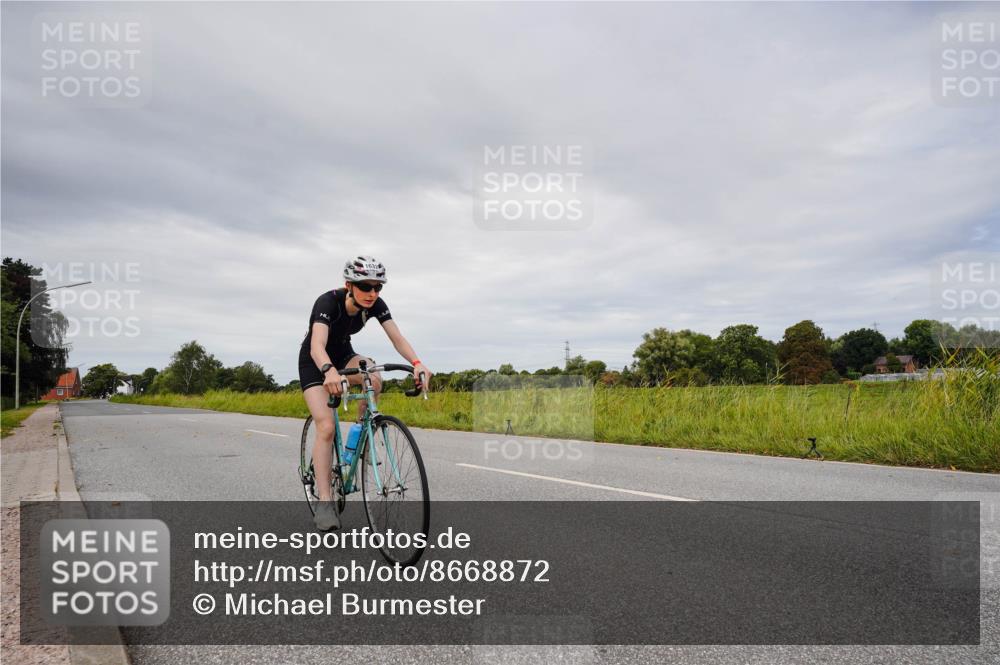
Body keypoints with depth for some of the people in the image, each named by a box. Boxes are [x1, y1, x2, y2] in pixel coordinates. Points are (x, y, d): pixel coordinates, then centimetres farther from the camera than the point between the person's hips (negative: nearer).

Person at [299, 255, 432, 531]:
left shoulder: (376, 304, -19)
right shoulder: (328, 301, -33)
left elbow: (397, 338, -28)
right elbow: (317, 345, -46)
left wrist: (417, 363, -48)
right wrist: (329, 371, -68)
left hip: (343, 355, 4)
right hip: (315, 362, -4)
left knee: (374, 379, -30)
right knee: (326, 426, -19)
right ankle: (324, 501, -13)